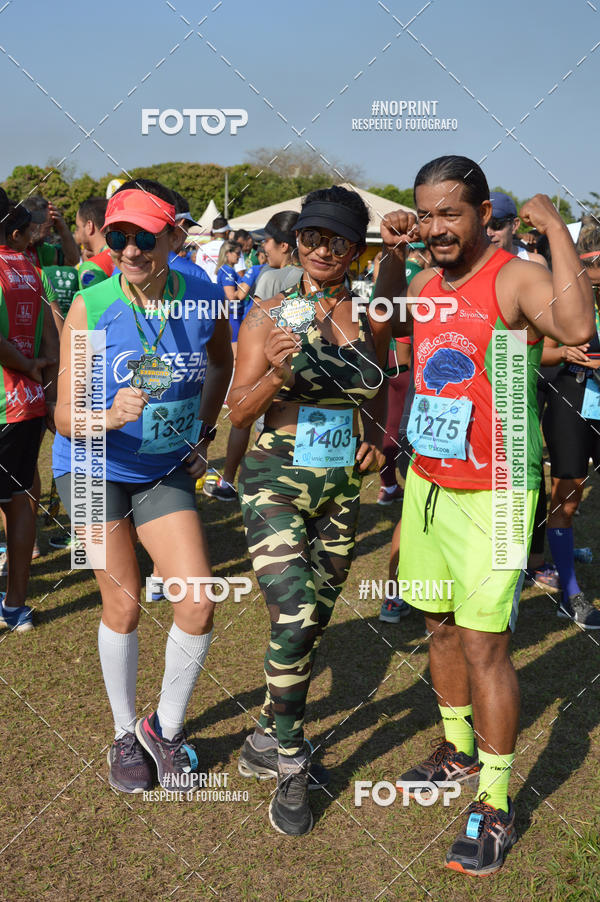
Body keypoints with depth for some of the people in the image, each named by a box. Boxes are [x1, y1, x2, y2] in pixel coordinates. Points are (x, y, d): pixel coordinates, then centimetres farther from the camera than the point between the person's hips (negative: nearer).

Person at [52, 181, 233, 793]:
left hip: (167, 472, 3)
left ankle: (166, 728, 19)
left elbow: (222, 364, 13)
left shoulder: (203, 300, -10)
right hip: (95, 468, -2)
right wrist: (111, 416, -39)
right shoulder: (90, 307, -19)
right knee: (123, 606, 2)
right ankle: (125, 734, 27)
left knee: (198, 604, -6)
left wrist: (204, 431, 10)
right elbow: (64, 417, -19)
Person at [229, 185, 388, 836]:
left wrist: (378, 443, 3)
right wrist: (277, 373, -24)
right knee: (293, 620, -14)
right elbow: (238, 411, -7)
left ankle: (266, 741, 33)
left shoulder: (370, 320, 4)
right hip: (276, 484, -4)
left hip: (341, 490, 4)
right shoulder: (269, 314, -6)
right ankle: (290, 769, 6)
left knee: (312, 625, 12)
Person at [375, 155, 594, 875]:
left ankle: (494, 807, 10)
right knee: (438, 626, 17)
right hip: (427, 482, 7)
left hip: (493, 494, -7)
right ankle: (459, 750, 38)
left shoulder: (516, 278, -15)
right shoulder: (426, 283, 7)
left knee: (483, 646, -5)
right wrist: (390, 256, 13)